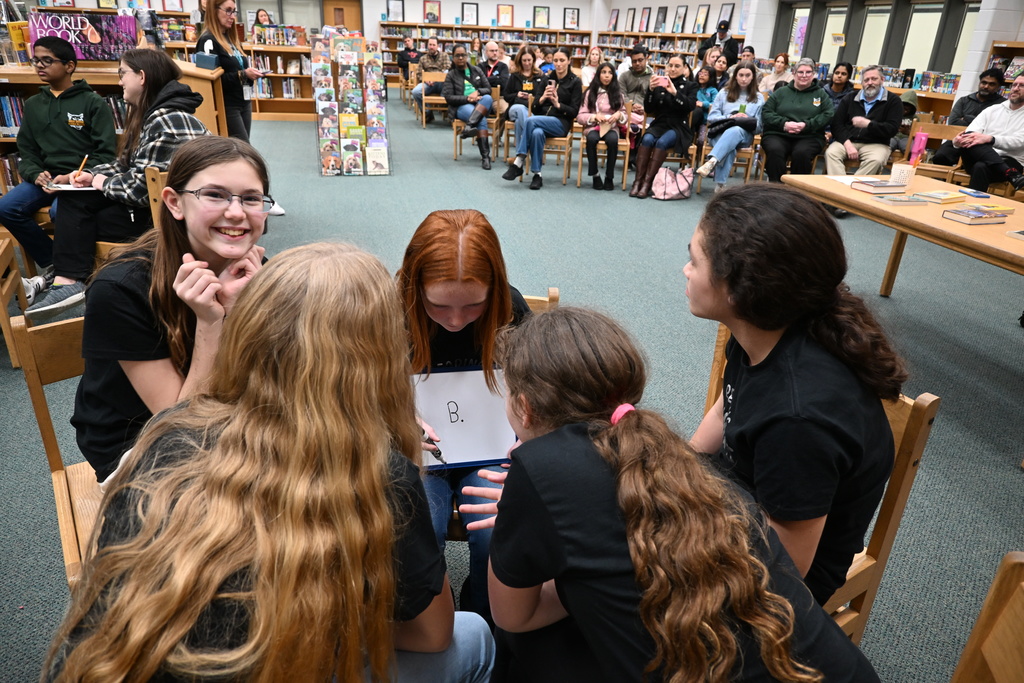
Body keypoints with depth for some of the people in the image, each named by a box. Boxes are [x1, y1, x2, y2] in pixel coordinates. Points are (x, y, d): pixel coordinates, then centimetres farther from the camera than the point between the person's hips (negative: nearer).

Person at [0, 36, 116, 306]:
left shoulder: (92, 102, 0)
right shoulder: (33, 105, 16)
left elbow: (106, 153, -6)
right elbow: (25, 152, 16)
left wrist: (73, 177, -18)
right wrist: (36, 175, -8)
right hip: (46, 177, 6)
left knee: (60, 210, -34)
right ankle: (50, 265, -1)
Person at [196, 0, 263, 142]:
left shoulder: (231, 37, 16)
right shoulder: (208, 41, -12)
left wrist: (250, 73, 1)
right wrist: (242, 75, -22)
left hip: (244, 101, 8)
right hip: (227, 105, -8)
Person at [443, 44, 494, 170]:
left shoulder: (477, 70, 17)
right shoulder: (451, 75, 10)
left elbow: (488, 89, 12)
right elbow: (448, 97, -1)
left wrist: (477, 92, -11)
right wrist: (467, 98, -15)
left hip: (480, 105, 3)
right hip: (461, 106, -3)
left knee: (488, 98, -34)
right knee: (482, 120, -35)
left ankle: (469, 126, -48)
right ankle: (485, 156, -45)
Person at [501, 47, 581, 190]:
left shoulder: (575, 82, 4)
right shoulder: (547, 78, 17)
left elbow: (574, 112, -2)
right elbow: (535, 107, 14)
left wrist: (558, 104, -18)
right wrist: (542, 98, -8)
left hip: (561, 123, -3)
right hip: (541, 119, 3)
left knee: (530, 120, -32)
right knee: (537, 133, -36)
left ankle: (519, 162, -31)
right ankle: (537, 175, -33)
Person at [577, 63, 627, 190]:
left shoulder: (618, 94, 12)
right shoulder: (590, 93, 8)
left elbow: (626, 116, 10)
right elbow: (580, 116, 1)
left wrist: (619, 115, -12)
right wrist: (594, 117, -16)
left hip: (611, 127, 1)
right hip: (593, 127, 0)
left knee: (612, 140, -35)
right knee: (592, 138, -37)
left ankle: (609, 177, -22)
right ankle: (595, 175, -21)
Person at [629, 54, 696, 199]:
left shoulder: (690, 86, 9)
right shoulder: (659, 84, 13)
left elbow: (690, 106, -10)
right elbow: (648, 109, 6)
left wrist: (675, 92, -23)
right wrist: (651, 90, -10)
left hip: (678, 127, -2)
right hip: (659, 124, 2)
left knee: (662, 142, -34)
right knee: (647, 139, -32)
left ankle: (647, 182, -36)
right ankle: (638, 180, -34)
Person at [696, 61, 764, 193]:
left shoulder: (759, 98, 19)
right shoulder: (724, 93, 20)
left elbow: (759, 126, 11)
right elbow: (711, 117, 8)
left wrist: (749, 121, -12)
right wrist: (730, 117, -9)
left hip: (744, 135, 0)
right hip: (721, 132, 0)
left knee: (736, 130, -40)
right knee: (729, 146, -39)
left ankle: (712, 161, -61)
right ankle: (719, 184, -51)